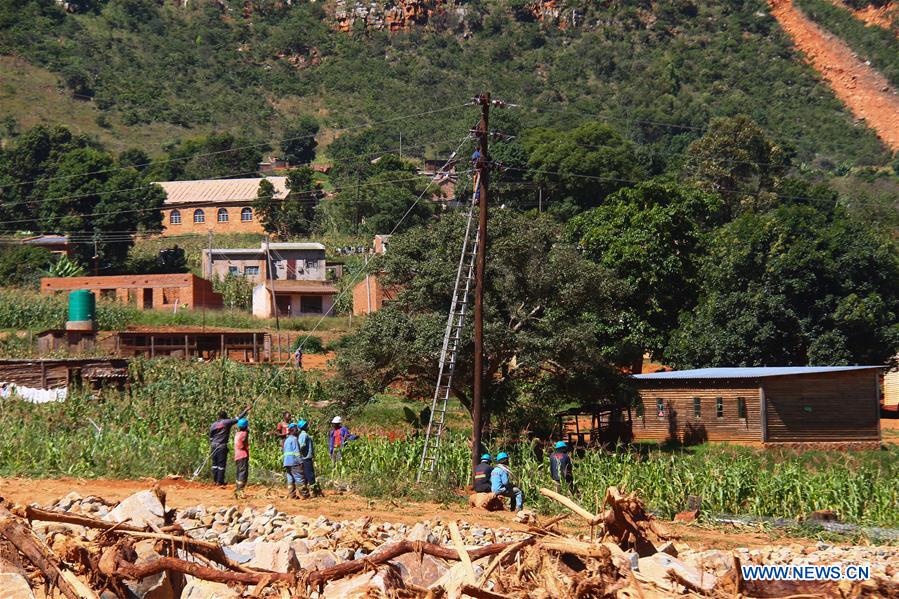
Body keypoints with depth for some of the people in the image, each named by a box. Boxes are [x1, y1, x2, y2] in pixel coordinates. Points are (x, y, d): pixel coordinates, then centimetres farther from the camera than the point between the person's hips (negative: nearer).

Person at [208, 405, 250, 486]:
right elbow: (238, 418, -5)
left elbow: (210, 437, 14)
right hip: (222, 446, -5)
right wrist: (245, 411, 4)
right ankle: (220, 481, -1)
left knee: (215, 463, 12)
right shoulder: (227, 422, -5)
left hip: (214, 445, 5)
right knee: (221, 464, -1)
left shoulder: (213, 425, 9)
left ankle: (215, 480, 15)